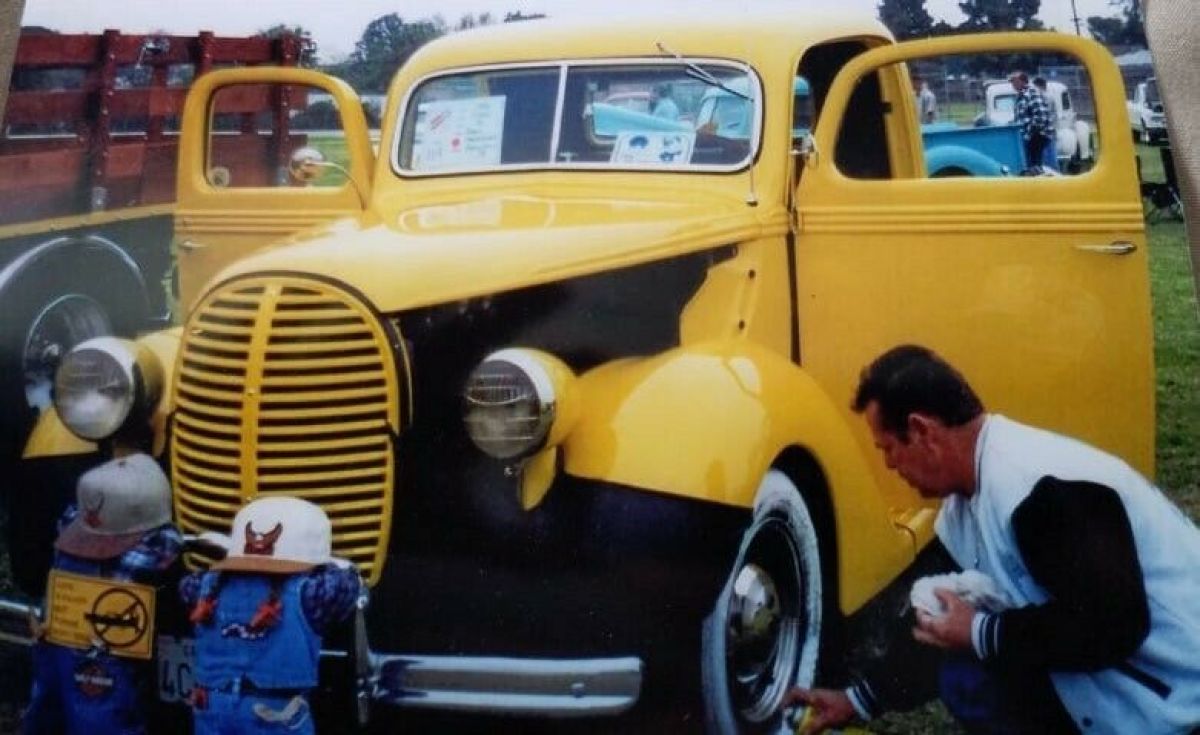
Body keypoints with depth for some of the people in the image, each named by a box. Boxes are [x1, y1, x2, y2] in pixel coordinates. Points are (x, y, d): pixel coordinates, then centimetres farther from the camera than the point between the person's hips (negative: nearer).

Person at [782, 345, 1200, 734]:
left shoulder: (1042, 489, -26)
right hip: (1116, 668, 9)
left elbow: (1111, 624, -31)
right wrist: (857, 700, 16)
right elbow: (938, 623, 16)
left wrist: (981, 635, -20)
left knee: (970, 679, -15)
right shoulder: (969, 500, 6)